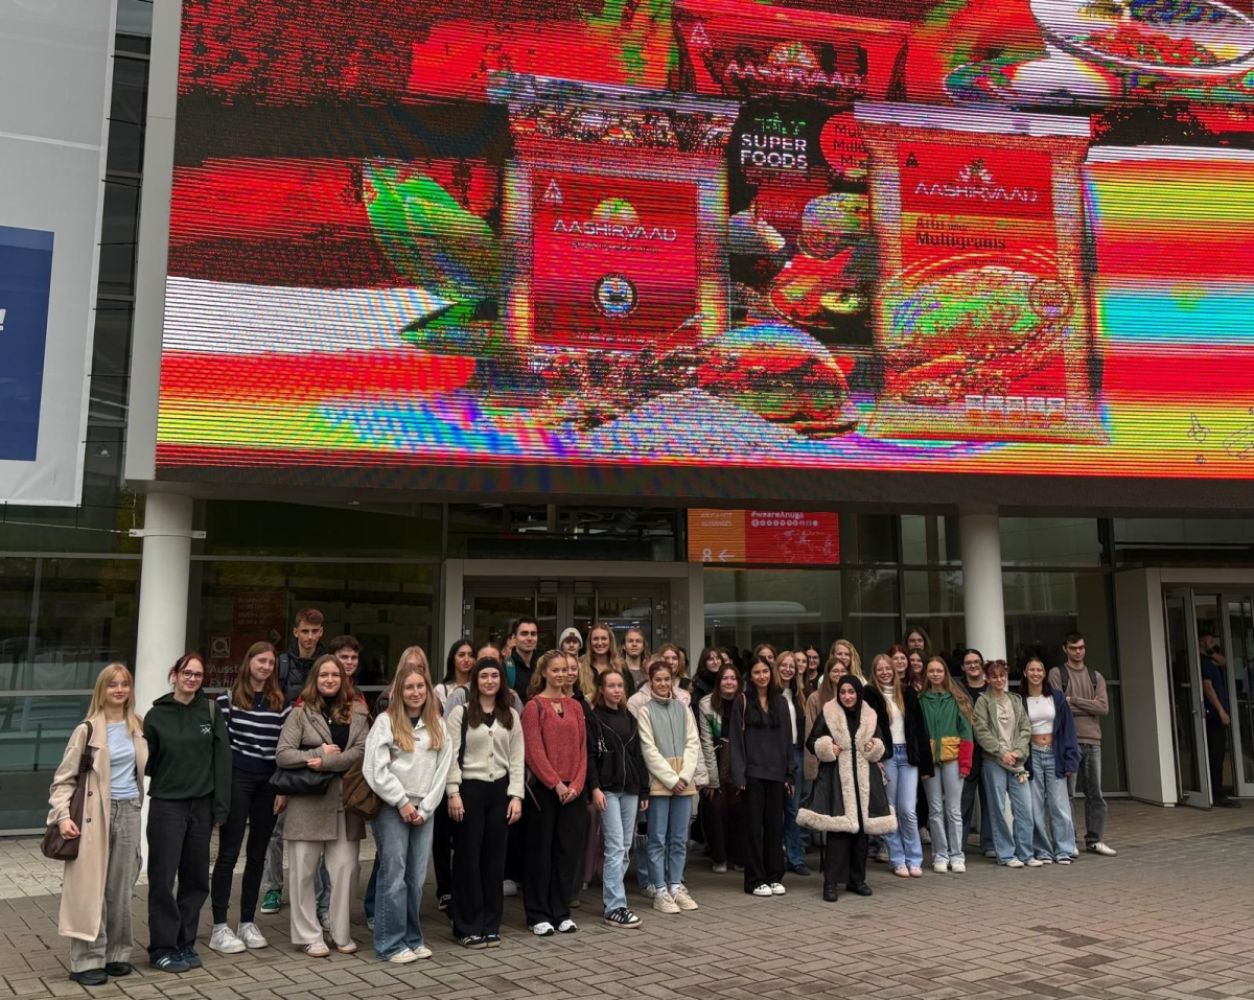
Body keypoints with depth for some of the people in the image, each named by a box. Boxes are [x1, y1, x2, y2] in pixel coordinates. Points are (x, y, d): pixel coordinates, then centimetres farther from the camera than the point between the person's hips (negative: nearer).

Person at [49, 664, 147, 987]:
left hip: (129, 812, 4)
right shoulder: (87, 730, -6)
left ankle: (116, 954, 19)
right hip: (96, 813, -4)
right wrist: (62, 815, -16)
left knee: (121, 887, 10)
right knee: (91, 888, -3)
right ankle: (87, 961, 4)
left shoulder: (137, 727, 8)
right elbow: (64, 778, -6)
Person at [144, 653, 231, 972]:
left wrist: (221, 807, -4)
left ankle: (185, 944, 22)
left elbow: (222, 759, 0)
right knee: (163, 880, 1)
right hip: (166, 805, -2)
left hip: (201, 805, 2)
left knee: (196, 879, 9)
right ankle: (162, 948, 13)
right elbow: (146, 762, 4)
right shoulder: (157, 715, -1)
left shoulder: (211, 711, 2)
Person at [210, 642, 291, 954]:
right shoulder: (228, 698, -2)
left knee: (257, 854, 10)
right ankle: (219, 927, 7)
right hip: (236, 779, -3)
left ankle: (248, 922, 21)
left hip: (268, 782, 3)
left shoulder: (281, 704, 6)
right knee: (229, 852, 1)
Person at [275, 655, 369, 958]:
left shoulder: (357, 713, 6)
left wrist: (326, 762, -15)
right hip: (307, 802, -1)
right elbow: (282, 755, -6)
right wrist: (318, 753, -15)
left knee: (345, 868, 2)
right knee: (304, 871, 4)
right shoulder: (300, 713, 2)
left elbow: (363, 751, -7)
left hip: (344, 802, 1)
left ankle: (341, 933, 16)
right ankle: (309, 936, 16)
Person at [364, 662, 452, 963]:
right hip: (392, 808, -4)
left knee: (417, 878, 7)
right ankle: (391, 943, 6)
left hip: (424, 810, 4)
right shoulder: (385, 721, -4)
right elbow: (375, 769, -9)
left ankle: (412, 938, 18)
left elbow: (442, 769, 7)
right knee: (394, 876, -3)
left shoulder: (437, 724, 10)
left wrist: (425, 808, -2)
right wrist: (402, 803, -10)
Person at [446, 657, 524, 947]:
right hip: (469, 789, -3)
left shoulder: (511, 716, 10)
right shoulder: (460, 713, -1)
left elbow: (517, 759, 8)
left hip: (500, 790, 3)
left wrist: (516, 795, 0)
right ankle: (468, 927, 11)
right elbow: (451, 756, -5)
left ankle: (490, 926, 17)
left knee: (495, 858, 7)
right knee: (469, 858, 1)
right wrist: (453, 793, -12)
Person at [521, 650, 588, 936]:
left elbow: (582, 748, 8)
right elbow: (534, 751, -11)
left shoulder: (575, 706, 10)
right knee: (541, 851, 3)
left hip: (572, 790, 5)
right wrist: (556, 784, -14)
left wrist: (576, 784, -4)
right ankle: (538, 915, 13)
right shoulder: (534, 706, -5)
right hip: (544, 789, -5)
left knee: (569, 851, 8)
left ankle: (561, 912, 19)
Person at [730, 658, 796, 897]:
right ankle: (755, 880, 8)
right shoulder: (742, 702, -1)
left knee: (775, 825, 7)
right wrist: (739, 775, -11)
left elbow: (788, 739, 12)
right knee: (754, 825, 1)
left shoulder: (780, 702, 11)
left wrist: (790, 774, 5)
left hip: (777, 772, 4)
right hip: (753, 772, -3)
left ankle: (775, 877, 17)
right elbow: (736, 740, -4)